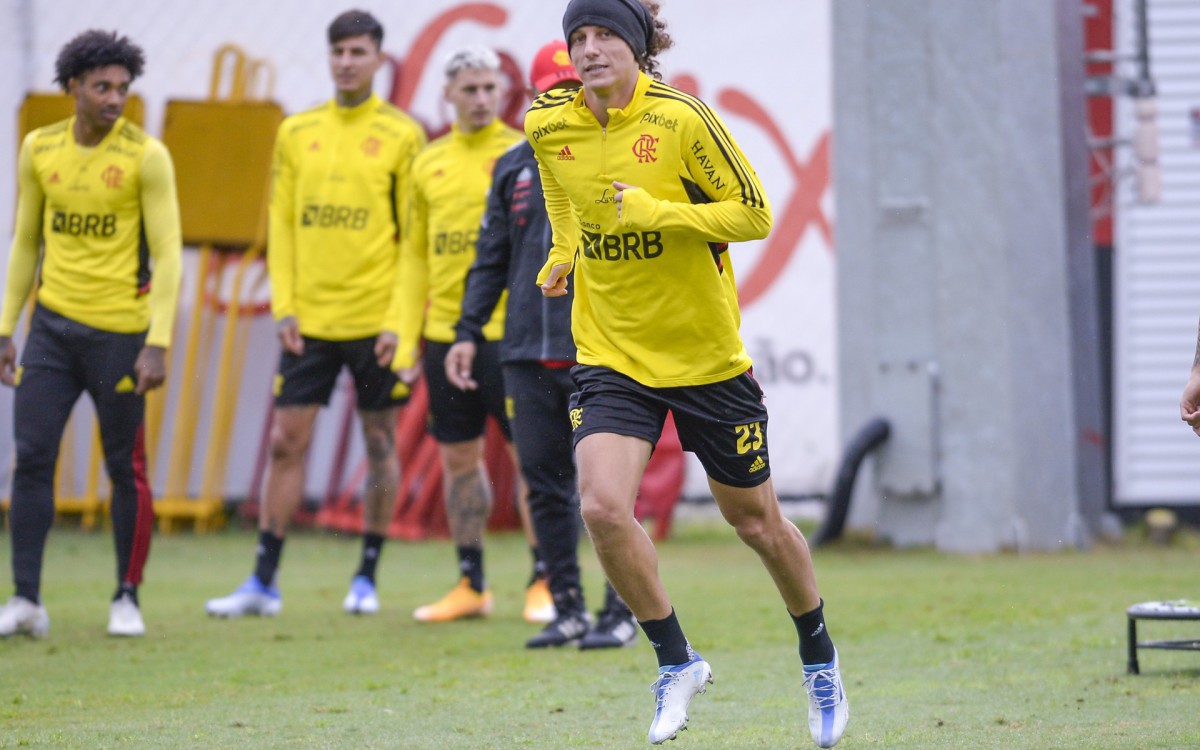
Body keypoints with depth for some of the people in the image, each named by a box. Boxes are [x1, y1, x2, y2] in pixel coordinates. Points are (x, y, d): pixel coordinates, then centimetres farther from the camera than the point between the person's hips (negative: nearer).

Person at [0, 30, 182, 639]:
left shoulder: (145, 156, -7)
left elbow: (167, 255, -7)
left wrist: (158, 344, -15)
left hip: (119, 331, -3)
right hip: (53, 326, 4)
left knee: (126, 467, 3)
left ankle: (127, 599, 16)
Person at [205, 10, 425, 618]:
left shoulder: (401, 135, -1)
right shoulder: (297, 133, 8)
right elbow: (282, 222, 9)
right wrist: (284, 305, 0)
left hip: (376, 319, -3)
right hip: (310, 318, 3)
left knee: (380, 442, 5)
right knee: (285, 442, 1)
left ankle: (366, 578, 15)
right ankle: (263, 581, 5)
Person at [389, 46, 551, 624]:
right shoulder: (429, 164, 12)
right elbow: (415, 257, 15)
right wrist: (405, 343, 10)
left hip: (509, 332, -5)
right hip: (444, 333, 5)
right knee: (459, 458, 8)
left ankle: (544, 583, 4)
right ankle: (471, 585, 16)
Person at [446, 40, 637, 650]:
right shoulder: (513, 169, 15)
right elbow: (491, 259, 16)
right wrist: (468, 332, 12)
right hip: (528, 357, 4)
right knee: (545, 485, 4)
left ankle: (620, 613, 1)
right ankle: (567, 609, 12)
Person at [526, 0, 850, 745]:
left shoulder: (680, 119, -16)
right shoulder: (549, 125, -2)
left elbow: (755, 213, -14)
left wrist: (657, 212, -23)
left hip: (706, 355, -3)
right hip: (611, 355, 3)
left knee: (756, 521, 11)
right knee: (602, 507, -19)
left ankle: (819, 658, 36)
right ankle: (676, 661, 2)